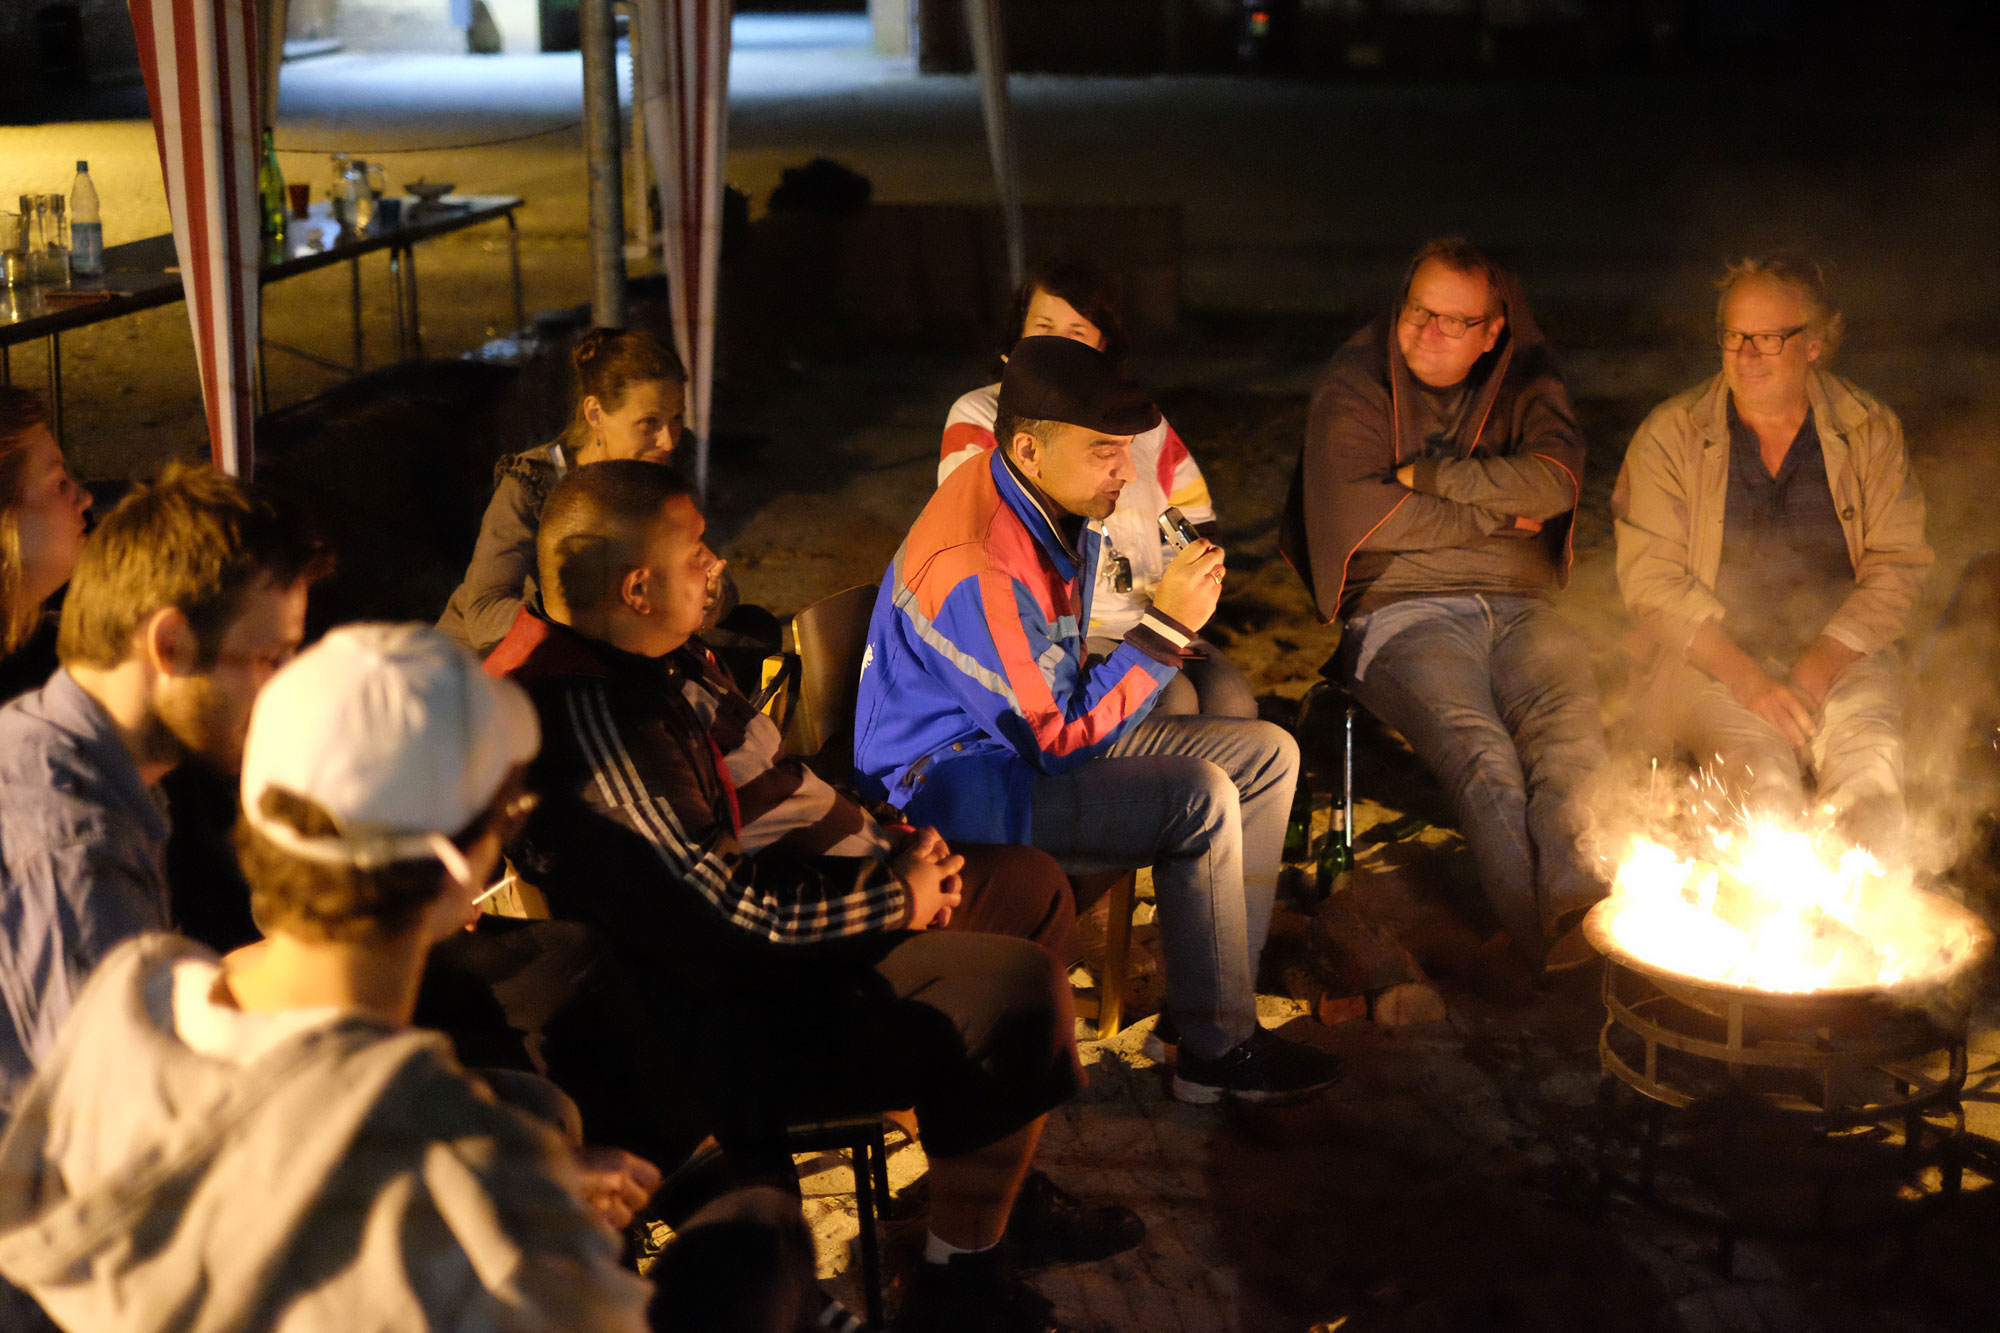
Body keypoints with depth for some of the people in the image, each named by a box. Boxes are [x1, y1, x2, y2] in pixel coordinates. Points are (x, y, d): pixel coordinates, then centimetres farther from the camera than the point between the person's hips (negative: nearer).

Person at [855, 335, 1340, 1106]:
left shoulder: (1059, 502, 1)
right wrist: (1166, 628, -25)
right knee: (1201, 800, -27)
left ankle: (1206, 1005, 5)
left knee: (1268, 756, 2)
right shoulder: (975, 569, -30)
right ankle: (1216, 1053, -12)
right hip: (955, 783, -10)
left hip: (1034, 733, 10)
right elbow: (1058, 743, -25)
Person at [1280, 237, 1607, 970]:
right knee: (1481, 752, -34)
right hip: (1401, 612, -3)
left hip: (1517, 607, 3)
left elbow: (1555, 479, -4)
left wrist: (1423, 478, -5)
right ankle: (1547, 946, -48)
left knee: (1570, 729, -31)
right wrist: (1496, 517, -1)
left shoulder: (1525, 385, 17)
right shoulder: (1354, 388, 8)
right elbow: (1360, 517, -8)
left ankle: (1583, 914, -51)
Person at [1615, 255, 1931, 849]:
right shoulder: (1669, 435, 1)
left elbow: (1898, 565, 3)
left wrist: (1822, 663, -13)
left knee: (1871, 766, -29)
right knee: (1764, 778, -31)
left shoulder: (1871, 430, 6)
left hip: (1840, 657, 2)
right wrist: (1744, 675, -18)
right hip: (1707, 659, -1)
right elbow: (1651, 581, -5)